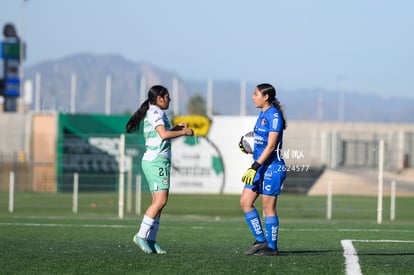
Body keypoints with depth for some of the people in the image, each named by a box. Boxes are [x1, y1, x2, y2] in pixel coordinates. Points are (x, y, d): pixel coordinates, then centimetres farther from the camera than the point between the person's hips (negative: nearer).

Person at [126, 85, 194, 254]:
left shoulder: (153, 113, 20)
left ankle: (150, 240, 2)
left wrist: (175, 129, 20)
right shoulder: (156, 112, -10)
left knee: (158, 202, 5)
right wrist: (184, 132, -11)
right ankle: (141, 235, -17)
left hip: (152, 162, 10)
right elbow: (164, 134, -21)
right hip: (157, 161, -10)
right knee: (160, 201, -16)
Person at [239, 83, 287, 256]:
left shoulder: (274, 115, -14)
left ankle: (271, 247, 4)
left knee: (268, 207, -4)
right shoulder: (263, 115, 14)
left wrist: (255, 167, -24)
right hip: (260, 167, 9)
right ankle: (260, 240, 12)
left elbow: (271, 146, -20)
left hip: (272, 167, -9)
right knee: (245, 202, 6)